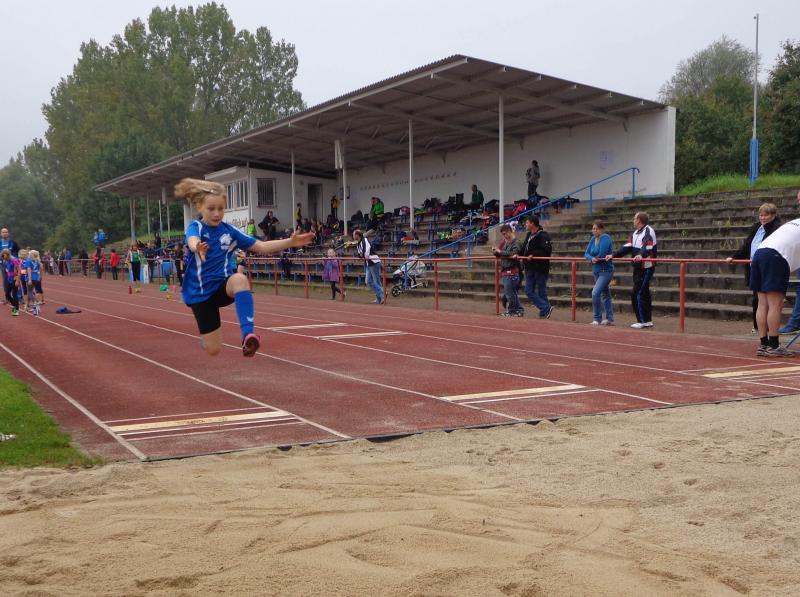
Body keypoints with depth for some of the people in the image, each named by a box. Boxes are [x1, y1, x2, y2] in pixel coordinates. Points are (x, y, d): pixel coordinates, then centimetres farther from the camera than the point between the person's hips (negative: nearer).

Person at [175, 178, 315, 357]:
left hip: (223, 286, 2)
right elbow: (192, 242, -40)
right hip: (200, 293, -2)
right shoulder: (195, 227, -14)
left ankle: (248, 334, -43)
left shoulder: (229, 230, -2)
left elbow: (262, 247, 0)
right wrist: (198, 248, -66)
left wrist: (291, 242, -14)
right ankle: (206, 334, 40)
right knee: (213, 349, 1)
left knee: (239, 279, -36)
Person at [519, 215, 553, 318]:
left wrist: (533, 255, -25)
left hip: (540, 268, -9)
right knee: (529, 291, 4)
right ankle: (546, 308, 6)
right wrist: (517, 254, -1)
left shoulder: (543, 236, -13)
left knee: (541, 292, -2)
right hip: (530, 268, 9)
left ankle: (545, 310, 6)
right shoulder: (528, 235, 14)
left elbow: (547, 251, -22)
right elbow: (523, 249, 17)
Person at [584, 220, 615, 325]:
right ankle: (610, 319, 22)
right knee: (605, 294, 14)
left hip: (606, 270, -9)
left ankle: (597, 318, -9)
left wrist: (595, 258, -4)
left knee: (595, 293, -18)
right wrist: (592, 258, -18)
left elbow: (602, 255, -23)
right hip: (596, 270, 9)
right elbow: (586, 253, 3)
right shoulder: (593, 239, 8)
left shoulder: (605, 238, -15)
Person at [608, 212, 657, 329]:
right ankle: (648, 320, 19)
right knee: (644, 293, 12)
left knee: (637, 293, -10)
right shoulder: (635, 233, 16)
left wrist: (641, 255, -49)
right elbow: (627, 247, 16)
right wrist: (613, 255, 8)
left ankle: (642, 321, -3)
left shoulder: (648, 231, -13)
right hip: (638, 267, 9)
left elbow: (648, 247, -30)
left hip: (646, 267, -9)